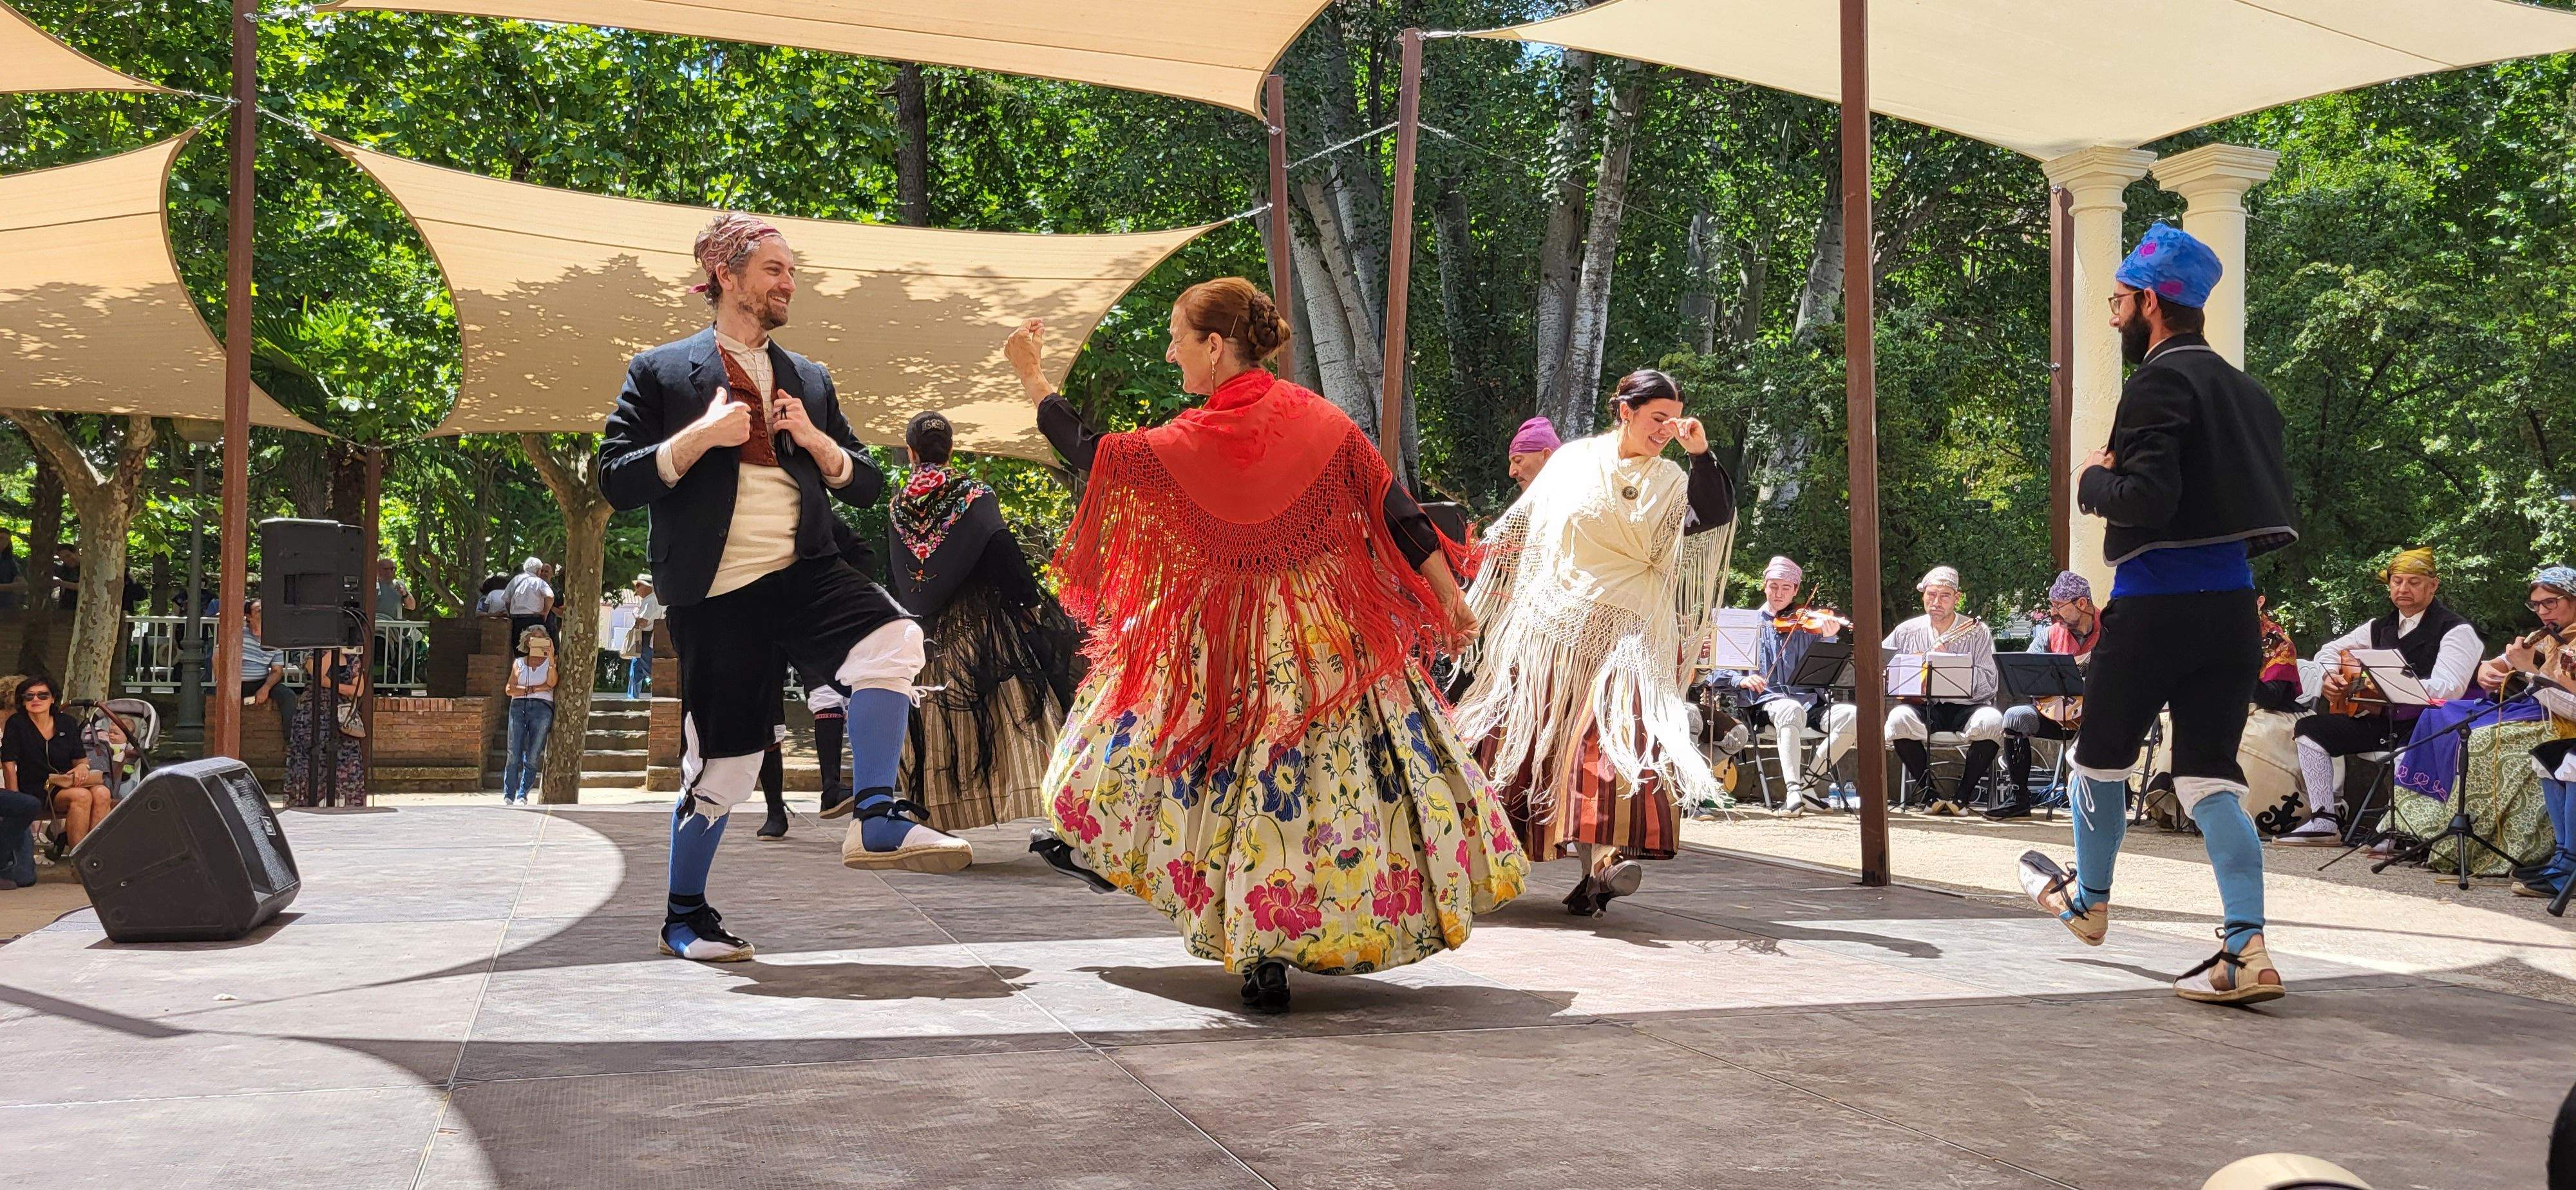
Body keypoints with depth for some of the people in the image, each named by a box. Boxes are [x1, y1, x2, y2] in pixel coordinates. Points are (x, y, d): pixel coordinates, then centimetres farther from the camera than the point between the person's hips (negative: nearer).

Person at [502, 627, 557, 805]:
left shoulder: (550, 662, 14)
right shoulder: (519, 662, 18)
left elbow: (552, 683, -7)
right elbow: (509, 689, 7)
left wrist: (551, 657, -13)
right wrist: (534, 689, -4)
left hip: (541, 708, -1)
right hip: (518, 706, 1)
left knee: (532, 757, -6)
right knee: (514, 755, -6)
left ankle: (522, 796, -2)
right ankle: (508, 796, -4)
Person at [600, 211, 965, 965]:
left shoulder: (810, 381, 19)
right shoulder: (660, 373, 7)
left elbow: (867, 486, 17)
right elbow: (616, 481, -1)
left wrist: (815, 441, -2)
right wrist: (701, 436, -13)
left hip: (803, 571, 3)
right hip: (715, 593, -3)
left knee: (893, 639, -28)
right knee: (722, 762, 1)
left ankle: (878, 820, -24)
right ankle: (684, 915, 21)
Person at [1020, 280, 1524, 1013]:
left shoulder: (1191, 444, -14)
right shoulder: (1320, 418, -5)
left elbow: (1089, 455, -2)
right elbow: (1394, 509, -4)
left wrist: (1031, 376, 9)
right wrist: (1447, 592, 4)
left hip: (1230, 644, -2)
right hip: (1338, 635, 2)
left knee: (1256, 785, 14)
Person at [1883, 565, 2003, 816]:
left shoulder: (1977, 632, 1)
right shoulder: (1907, 632, 9)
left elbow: (1988, 685, -9)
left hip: (1965, 707, -1)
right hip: (1922, 706, 1)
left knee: (1992, 721, -33)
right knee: (1899, 718, -32)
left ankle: (1962, 795, -14)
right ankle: (1931, 794, -15)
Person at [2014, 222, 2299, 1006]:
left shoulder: (2159, 383, -11)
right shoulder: (2242, 388, 16)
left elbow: (2146, 498, -23)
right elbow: (2272, 511, 18)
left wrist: (2094, 480, -3)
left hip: (2157, 603, -7)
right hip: (2233, 604, 7)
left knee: (2102, 756, 14)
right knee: (2209, 775, 4)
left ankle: (2088, 900, 33)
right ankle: (2247, 949, -8)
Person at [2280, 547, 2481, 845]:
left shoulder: (2455, 629, -6)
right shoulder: (2381, 628, 15)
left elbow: (2449, 688, -21)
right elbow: (2330, 650, 25)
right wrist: (2330, 676, 2)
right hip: (2380, 721, 8)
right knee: (2310, 728, -2)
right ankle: (2325, 822, -4)